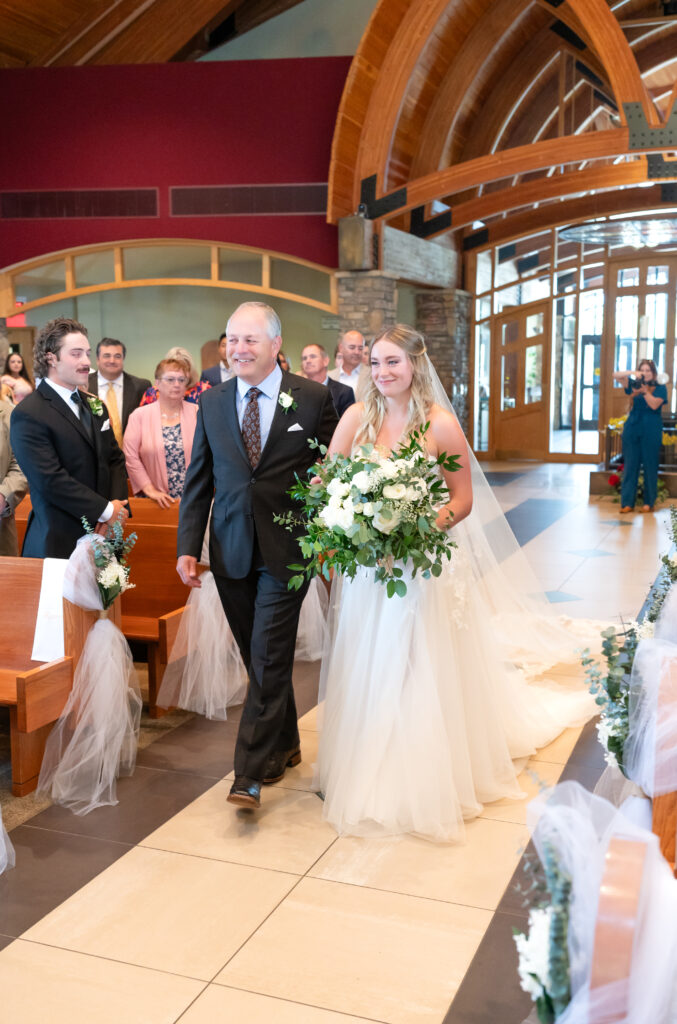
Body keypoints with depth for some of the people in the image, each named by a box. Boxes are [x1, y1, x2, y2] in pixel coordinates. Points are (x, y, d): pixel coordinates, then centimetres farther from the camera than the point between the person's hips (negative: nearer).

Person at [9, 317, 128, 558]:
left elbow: (115, 459, 12)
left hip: (104, 536, 6)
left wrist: (118, 505, -6)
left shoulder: (95, 405, 12)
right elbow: (50, 480, -19)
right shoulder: (28, 416, -12)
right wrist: (106, 510, -14)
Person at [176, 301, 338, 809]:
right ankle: (285, 746, 32)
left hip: (286, 550, -4)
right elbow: (198, 481, 8)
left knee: (269, 659, -4)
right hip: (231, 552, 4)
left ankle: (251, 773, 4)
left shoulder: (314, 398, -2)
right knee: (259, 658, 14)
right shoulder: (212, 404, 7)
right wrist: (188, 548, 2)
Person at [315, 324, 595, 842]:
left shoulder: (441, 424, -9)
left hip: (423, 564, -2)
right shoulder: (357, 416, -1)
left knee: (423, 674, 5)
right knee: (370, 673, 11)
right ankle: (368, 774, 29)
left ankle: (428, 779, 24)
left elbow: (464, 500, -4)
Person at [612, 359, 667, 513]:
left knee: (650, 466, 0)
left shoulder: (660, 388, 2)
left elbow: (654, 404, -12)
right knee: (630, 465, 1)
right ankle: (627, 503, 2)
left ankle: (649, 503, 7)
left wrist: (644, 391, -24)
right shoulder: (634, 384, 10)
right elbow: (616, 375, 2)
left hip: (651, 431, -3)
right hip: (632, 429, 3)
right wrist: (632, 373, -12)